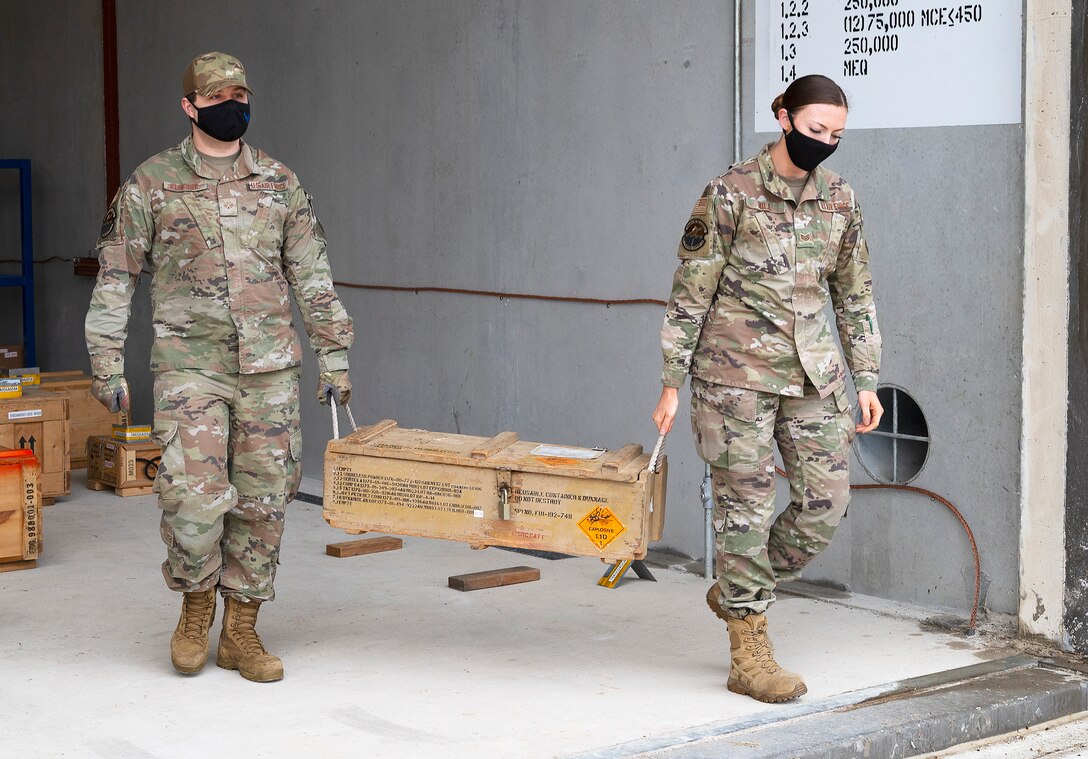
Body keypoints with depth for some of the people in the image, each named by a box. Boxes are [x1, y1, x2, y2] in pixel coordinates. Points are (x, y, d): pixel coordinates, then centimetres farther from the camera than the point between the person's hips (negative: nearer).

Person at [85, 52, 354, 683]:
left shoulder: (279, 183, 10)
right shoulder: (152, 183, 3)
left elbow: (313, 275, 12)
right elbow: (117, 276, 4)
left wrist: (334, 355, 7)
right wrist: (108, 363, -1)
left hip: (270, 368, 3)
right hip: (189, 365, -3)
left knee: (264, 500, 4)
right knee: (194, 496, -13)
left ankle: (242, 631, 17)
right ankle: (196, 607, 14)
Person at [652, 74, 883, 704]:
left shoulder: (840, 199, 6)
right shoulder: (730, 194, -8)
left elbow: (855, 296, 14)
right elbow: (690, 293, -5)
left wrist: (867, 381, 11)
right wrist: (672, 383, -6)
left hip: (812, 374, 5)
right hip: (736, 374, -5)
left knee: (826, 501, 2)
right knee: (747, 506, -2)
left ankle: (737, 593, 25)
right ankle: (749, 652, 8)